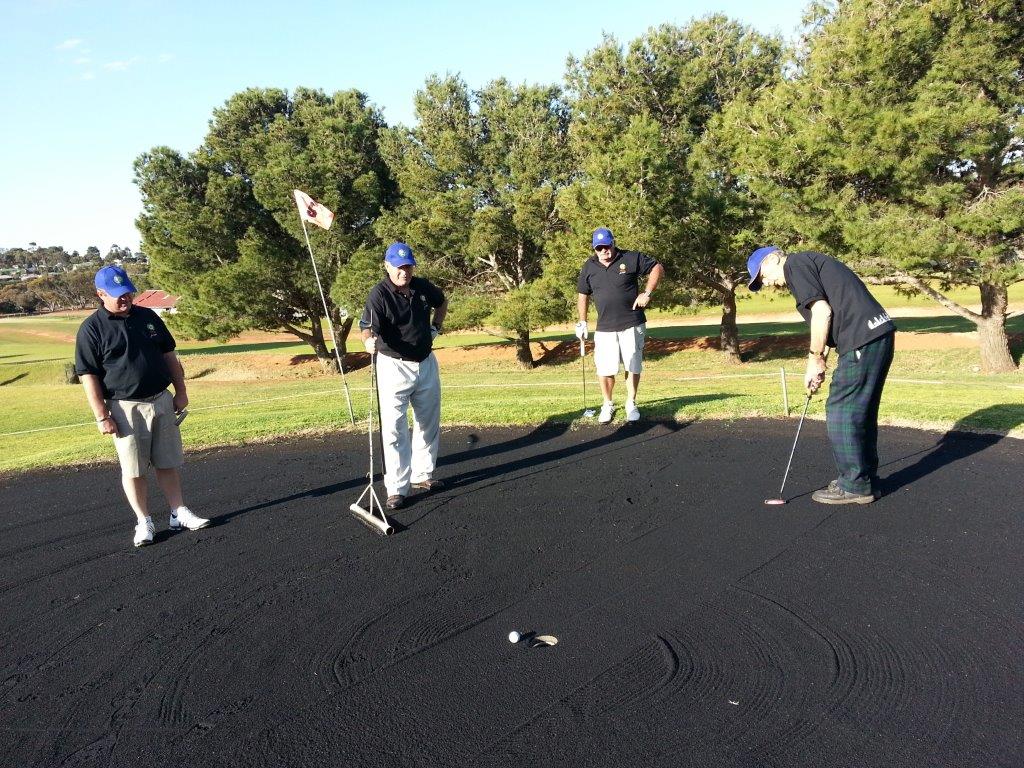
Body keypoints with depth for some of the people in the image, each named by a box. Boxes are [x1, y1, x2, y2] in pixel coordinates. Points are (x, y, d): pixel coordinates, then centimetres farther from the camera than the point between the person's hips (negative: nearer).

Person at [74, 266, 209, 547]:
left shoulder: (148, 317, 8)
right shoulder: (91, 329, -6)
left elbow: (169, 355, 15)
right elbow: (88, 375, -8)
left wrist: (181, 391, 11)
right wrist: (102, 416, -12)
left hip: (162, 401, 4)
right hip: (126, 408, -4)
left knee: (168, 463, 10)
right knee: (133, 469, 3)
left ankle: (179, 513, 19)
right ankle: (144, 522, 14)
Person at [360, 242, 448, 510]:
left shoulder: (423, 287, 0)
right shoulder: (379, 294, -17)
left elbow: (442, 301, 22)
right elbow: (367, 325, -32)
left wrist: (436, 327, 11)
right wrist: (368, 340, -54)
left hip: (426, 364, 6)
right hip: (394, 367, -6)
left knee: (429, 424, 15)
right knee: (394, 428, -10)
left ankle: (422, 475, 32)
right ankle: (397, 488, -2)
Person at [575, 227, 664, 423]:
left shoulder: (631, 259, -3)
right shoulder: (589, 267, 6)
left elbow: (657, 268, 4)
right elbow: (583, 295, 15)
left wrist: (647, 293, -7)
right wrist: (582, 322, 8)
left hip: (632, 325, -1)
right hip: (604, 328, 2)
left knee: (633, 366, 6)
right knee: (605, 369, -2)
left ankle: (631, 403, 24)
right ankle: (608, 404, 20)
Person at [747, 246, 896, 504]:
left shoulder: (795, 264, -3)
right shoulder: (813, 262, 25)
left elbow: (822, 312, -14)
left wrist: (815, 361, -6)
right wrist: (819, 359, 17)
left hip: (862, 341, -10)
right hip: (879, 333, 10)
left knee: (841, 413, -2)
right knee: (862, 412, 17)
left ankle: (855, 486, 7)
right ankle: (866, 479, 27)